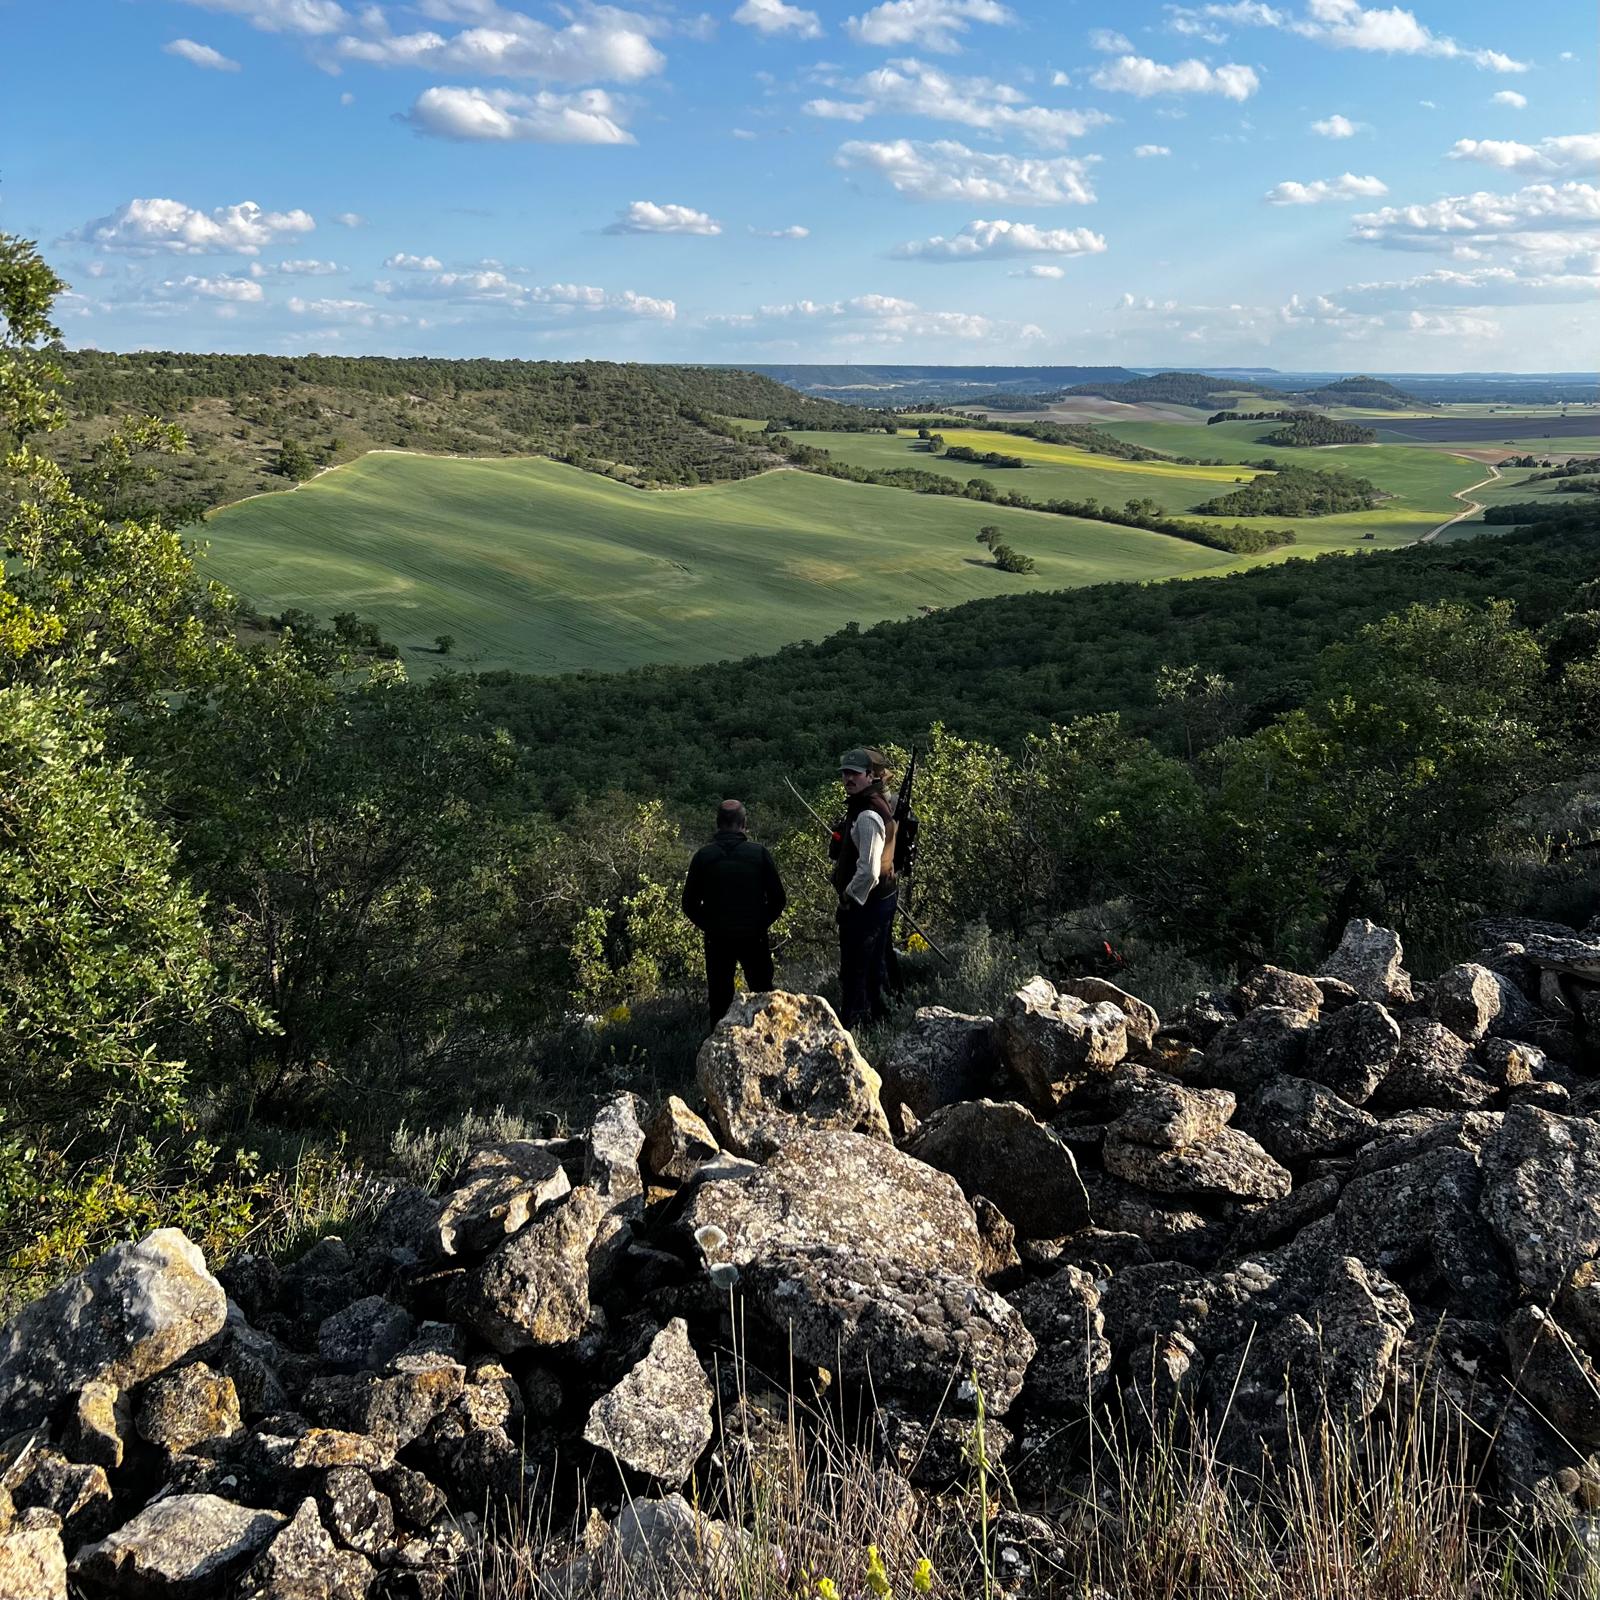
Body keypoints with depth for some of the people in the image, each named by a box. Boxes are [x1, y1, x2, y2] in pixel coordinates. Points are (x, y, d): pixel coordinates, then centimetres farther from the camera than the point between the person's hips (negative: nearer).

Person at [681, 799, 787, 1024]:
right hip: (754, 938, -1)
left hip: (717, 938, 1)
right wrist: (761, 922, 10)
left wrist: (709, 926, 12)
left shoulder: (703, 856, -4)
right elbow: (778, 899, -4)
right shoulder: (760, 853, -7)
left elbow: (689, 905, -1)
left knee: (719, 999, 12)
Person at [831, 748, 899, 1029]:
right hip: (882, 898, 11)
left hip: (864, 902, -11)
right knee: (875, 965, 23)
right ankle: (878, 1016, 36)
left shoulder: (867, 816, -24)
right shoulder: (882, 804, 9)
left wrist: (849, 898, -14)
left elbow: (868, 870, -28)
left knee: (853, 971, -1)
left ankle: (851, 1025, 6)